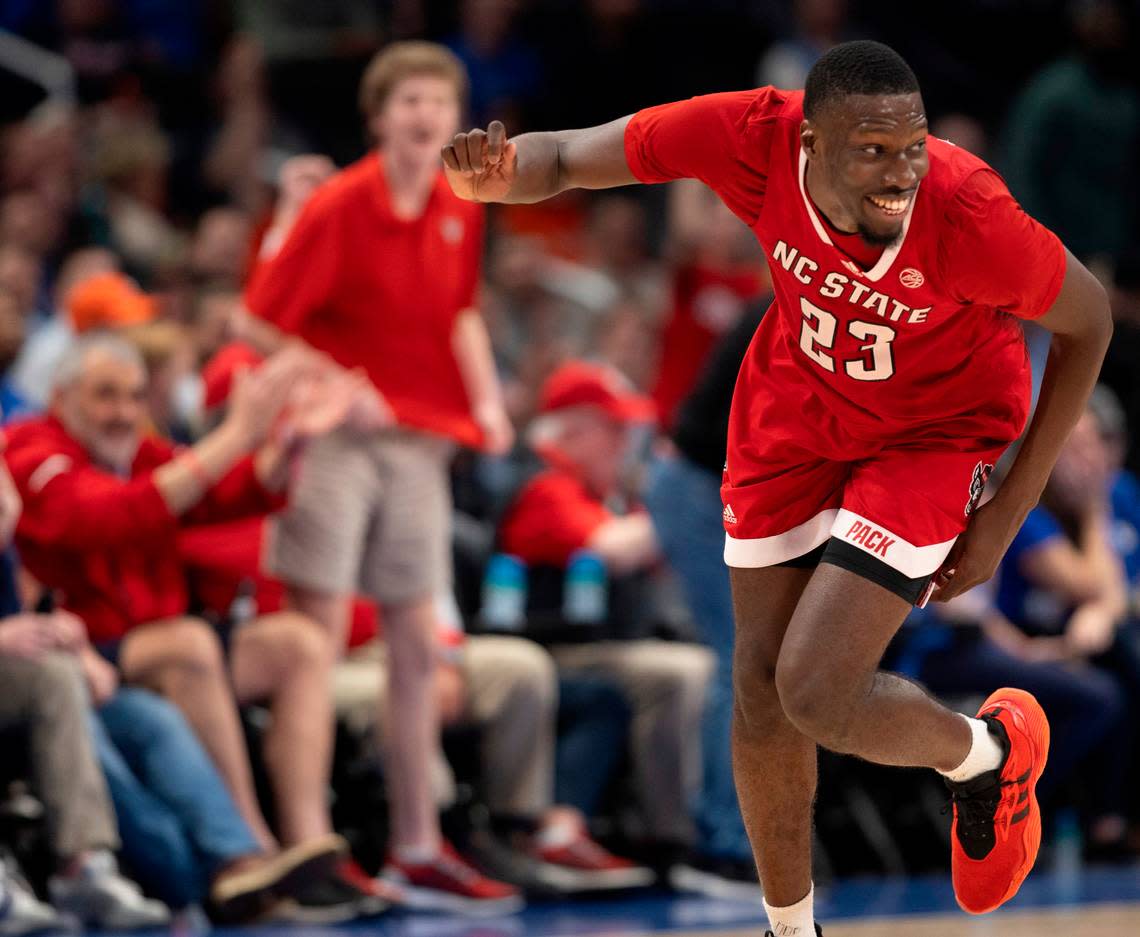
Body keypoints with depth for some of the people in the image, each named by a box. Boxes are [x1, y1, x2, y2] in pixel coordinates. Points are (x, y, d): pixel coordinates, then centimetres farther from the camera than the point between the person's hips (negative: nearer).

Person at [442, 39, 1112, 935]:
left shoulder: (967, 214, -35)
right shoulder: (754, 137, -29)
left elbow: (1088, 318, -16)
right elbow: (564, 156, -15)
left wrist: (1010, 511, -12)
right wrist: (494, 174, -41)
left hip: (929, 433, -4)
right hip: (796, 405, 4)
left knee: (816, 694, -16)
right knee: (761, 691, 8)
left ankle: (989, 756, 17)